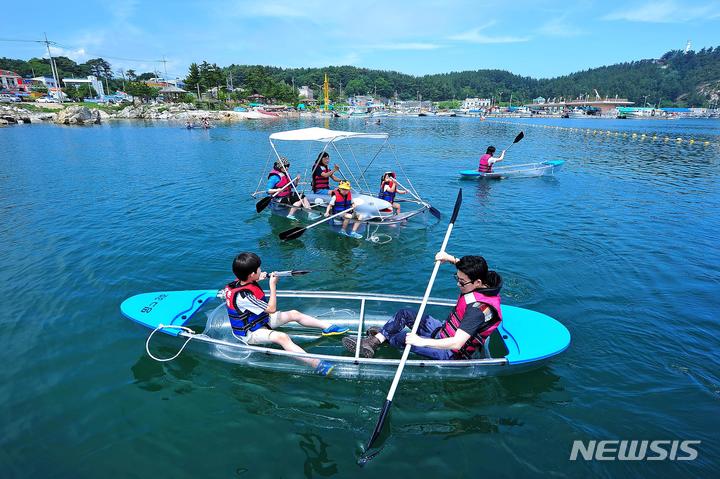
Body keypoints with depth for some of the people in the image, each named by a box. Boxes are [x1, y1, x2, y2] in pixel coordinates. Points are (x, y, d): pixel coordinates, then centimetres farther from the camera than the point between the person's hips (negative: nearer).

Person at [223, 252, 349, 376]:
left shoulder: (238, 282, -5)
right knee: (282, 337, -35)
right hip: (251, 333, -10)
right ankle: (316, 364, -48)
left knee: (294, 314, 6)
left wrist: (257, 280, 9)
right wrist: (273, 285, -20)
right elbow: (271, 309, -26)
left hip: (261, 320, 10)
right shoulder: (243, 296, -33)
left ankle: (327, 327, 12)